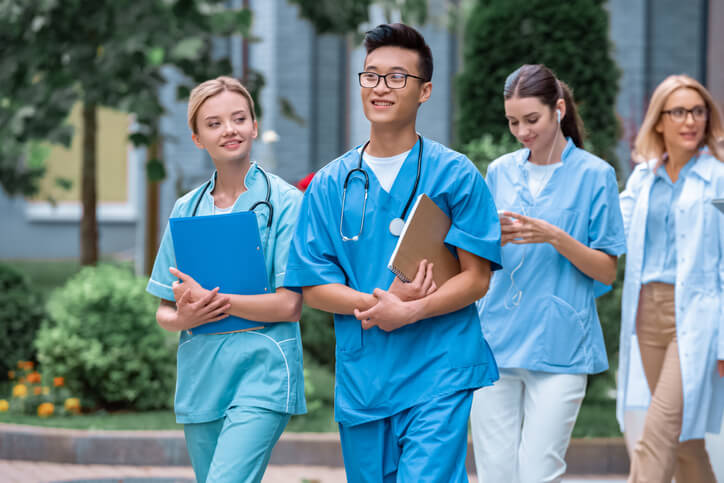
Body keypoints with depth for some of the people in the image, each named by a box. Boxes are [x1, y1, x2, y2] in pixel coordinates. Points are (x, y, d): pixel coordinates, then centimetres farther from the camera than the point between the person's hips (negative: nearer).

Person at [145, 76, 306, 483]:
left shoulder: (285, 202, -2)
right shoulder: (187, 209, 12)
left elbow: (289, 305, -9)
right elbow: (164, 312, 14)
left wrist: (214, 300, -14)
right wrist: (184, 317, -9)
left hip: (263, 375, -5)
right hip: (200, 379, 5)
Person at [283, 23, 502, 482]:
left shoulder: (455, 174, 1)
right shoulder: (330, 184, 10)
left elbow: (476, 278, -3)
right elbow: (313, 286, 6)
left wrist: (408, 311, -18)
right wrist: (381, 301, -12)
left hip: (439, 374, -4)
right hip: (361, 375, 4)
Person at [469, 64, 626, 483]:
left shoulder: (595, 174, 0)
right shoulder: (500, 172, 12)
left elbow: (607, 271, 0)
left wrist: (555, 237, -15)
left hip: (558, 349, -3)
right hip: (497, 339, 4)